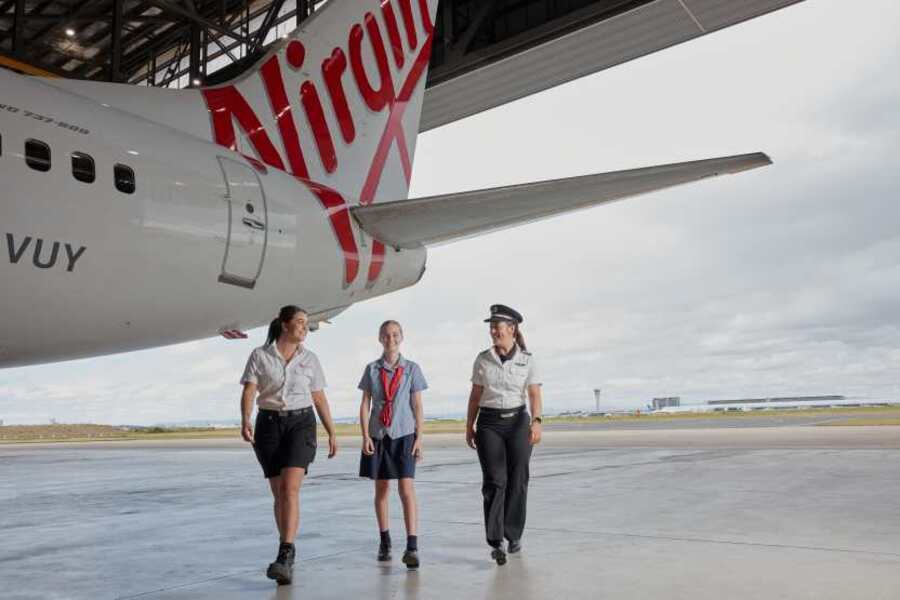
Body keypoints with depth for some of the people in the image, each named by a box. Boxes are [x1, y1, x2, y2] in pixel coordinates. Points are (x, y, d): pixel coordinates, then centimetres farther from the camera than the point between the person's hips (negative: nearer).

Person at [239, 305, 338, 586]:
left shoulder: (310, 359, 5)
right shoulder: (259, 355, 0)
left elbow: (319, 398, 11)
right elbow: (249, 392, -8)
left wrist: (332, 433, 9)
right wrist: (245, 420, -27)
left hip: (301, 423, 0)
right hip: (269, 425, 0)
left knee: (290, 489, -18)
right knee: (279, 493, 5)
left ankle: (284, 556, -21)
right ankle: (288, 556, 20)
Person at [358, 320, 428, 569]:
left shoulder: (411, 369, 2)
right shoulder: (372, 369, 4)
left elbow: (417, 406, 2)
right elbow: (365, 404, 4)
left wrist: (419, 437, -3)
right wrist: (365, 436, -4)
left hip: (404, 434, -2)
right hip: (378, 435, 2)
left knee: (406, 488, -10)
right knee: (381, 488, 10)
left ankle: (412, 547, -10)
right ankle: (385, 542, 24)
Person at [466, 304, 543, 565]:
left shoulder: (527, 360, 0)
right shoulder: (483, 359, 4)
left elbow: (534, 395, -7)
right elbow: (475, 395, 7)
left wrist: (536, 421, -21)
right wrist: (469, 426, 4)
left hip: (518, 421, 0)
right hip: (489, 423, 0)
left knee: (517, 480, 4)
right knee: (494, 480, -9)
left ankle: (514, 535, 23)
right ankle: (495, 542, -9)